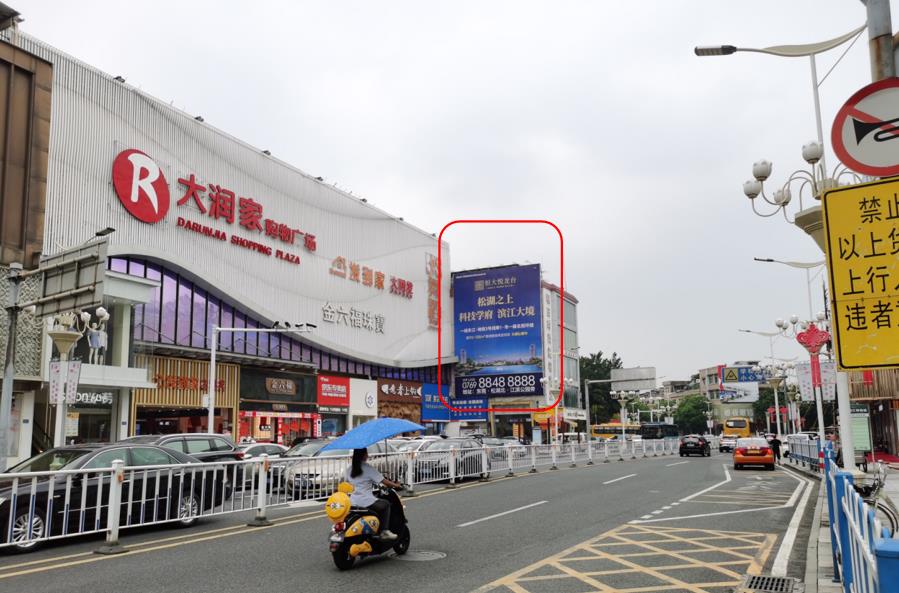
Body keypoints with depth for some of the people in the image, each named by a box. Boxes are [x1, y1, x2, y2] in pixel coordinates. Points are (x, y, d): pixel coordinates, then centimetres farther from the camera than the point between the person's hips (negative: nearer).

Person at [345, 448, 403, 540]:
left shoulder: (349, 469, 8)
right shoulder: (368, 468, -10)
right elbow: (383, 481, -9)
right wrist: (395, 485, 5)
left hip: (353, 502, 7)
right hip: (366, 501, -7)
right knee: (385, 505, 13)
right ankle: (384, 531, 3)